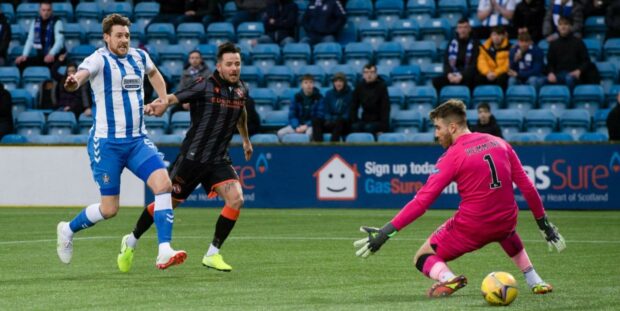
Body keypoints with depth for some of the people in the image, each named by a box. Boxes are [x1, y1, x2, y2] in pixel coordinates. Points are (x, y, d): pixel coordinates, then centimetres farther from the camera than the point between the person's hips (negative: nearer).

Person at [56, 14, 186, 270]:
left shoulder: (139, 57, 9)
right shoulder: (99, 59, -10)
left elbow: (154, 73, 34)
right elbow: (82, 74, -33)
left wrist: (163, 99, 18)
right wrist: (73, 83, -56)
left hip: (138, 140, 5)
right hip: (106, 143, -5)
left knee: (163, 183, -17)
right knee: (109, 209, -1)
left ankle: (164, 253, -18)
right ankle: (67, 230, 28)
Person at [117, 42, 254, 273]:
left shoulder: (241, 90, 4)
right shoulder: (204, 86, -14)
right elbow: (174, 97, -23)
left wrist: (246, 139, 39)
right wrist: (163, 102, -45)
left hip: (219, 160, 5)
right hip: (192, 156, -4)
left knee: (236, 200, -17)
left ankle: (212, 254, -5)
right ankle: (131, 241, 31)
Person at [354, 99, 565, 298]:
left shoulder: (452, 157, -10)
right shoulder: (500, 144, 5)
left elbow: (422, 201, -15)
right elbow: (527, 186, 8)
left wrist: (385, 232, -15)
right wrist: (543, 223, 19)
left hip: (471, 229, -5)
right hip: (505, 222, 6)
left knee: (423, 258, 11)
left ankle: (447, 278, -22)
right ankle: (535, 282, 31)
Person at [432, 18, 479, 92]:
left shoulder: (475, 43, -1)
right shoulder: (453, 43, 12)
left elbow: (474, 65, -9)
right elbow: (446, 62, 7)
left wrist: (462, 76, -23)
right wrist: (449, 74, -15)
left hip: (468, 76, -5)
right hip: (453, 75, 5)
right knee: (436, 81, -20)